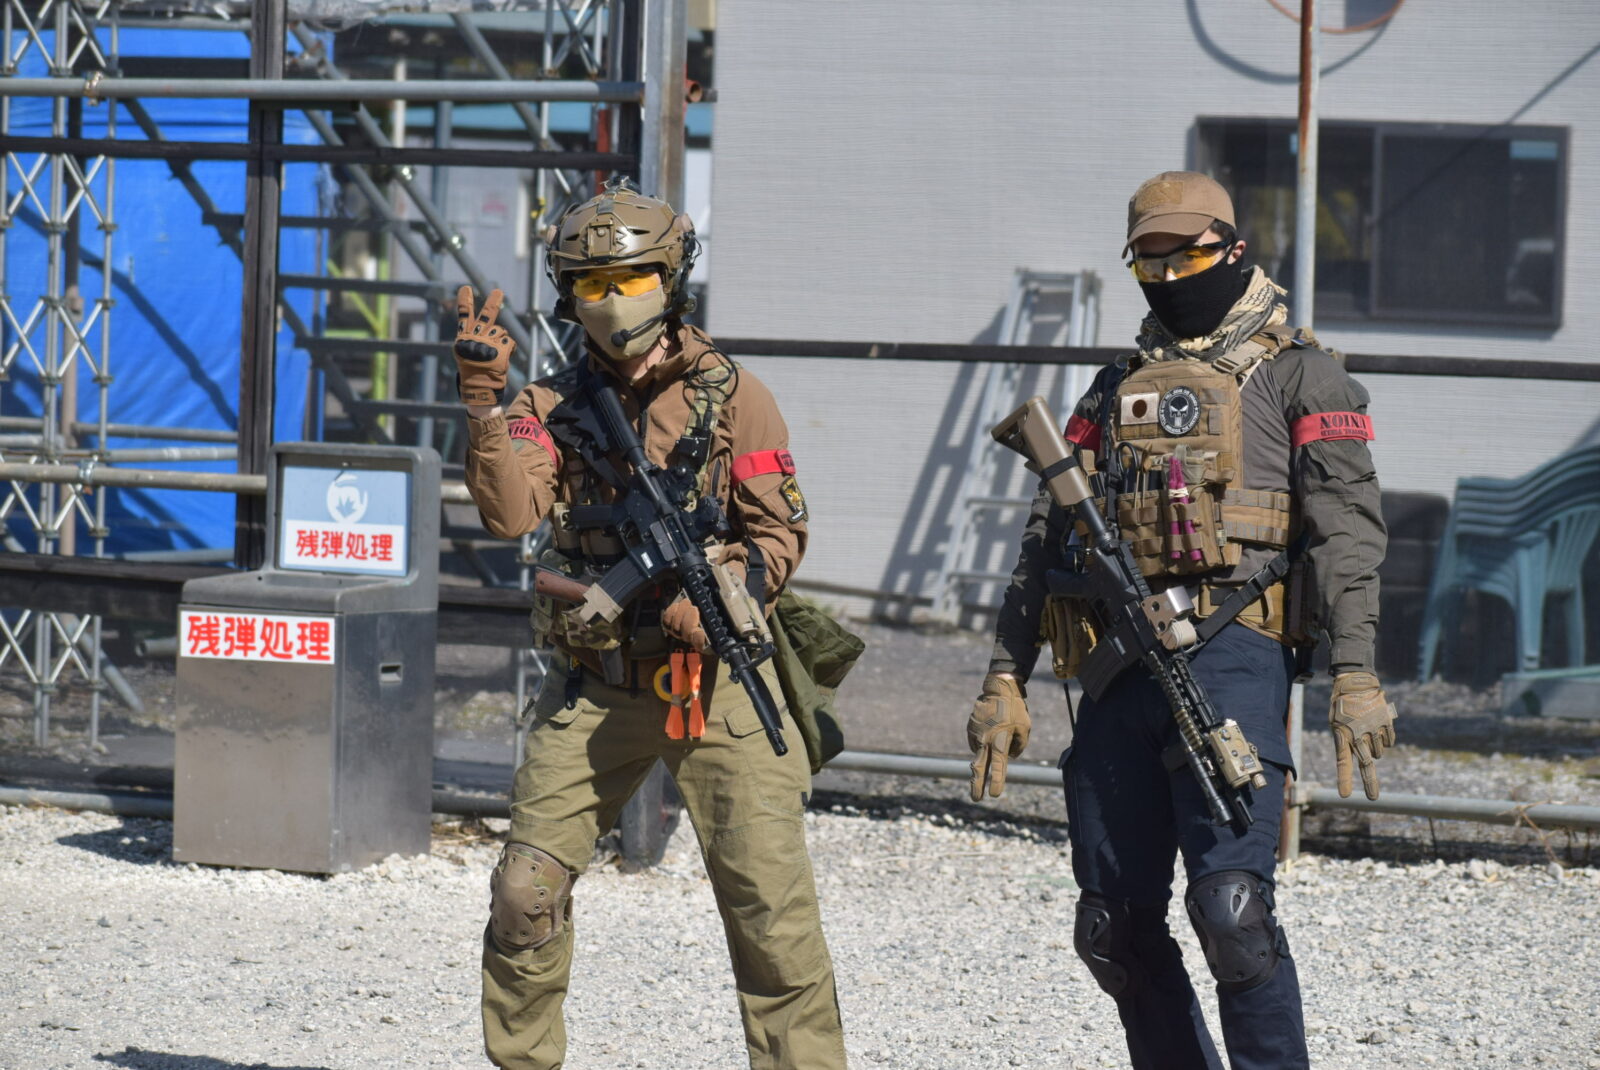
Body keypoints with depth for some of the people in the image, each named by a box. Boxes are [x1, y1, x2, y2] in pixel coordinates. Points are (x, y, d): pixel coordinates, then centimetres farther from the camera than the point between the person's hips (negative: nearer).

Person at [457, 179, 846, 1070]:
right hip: (593, 690, 3)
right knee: (526, 894, 1)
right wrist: (486, 402, -23)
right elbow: (512, 512, -9)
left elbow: (780, 536, -3)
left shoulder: (733, 396, 0)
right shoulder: (556, 406, 7)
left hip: (718, 683, -3)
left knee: (772, 905, -7)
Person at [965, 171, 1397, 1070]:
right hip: (1119, 670, 6)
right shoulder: (1117, 389, 23)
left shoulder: (1299, 376, 8)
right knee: (1117, 927, 4)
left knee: (1232, 906, -19)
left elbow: (1348, 530, -3)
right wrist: (1007, 678, 14)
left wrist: (1355, 673, -15)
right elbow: (1049, 539, 22)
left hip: (1230, 657, -6)